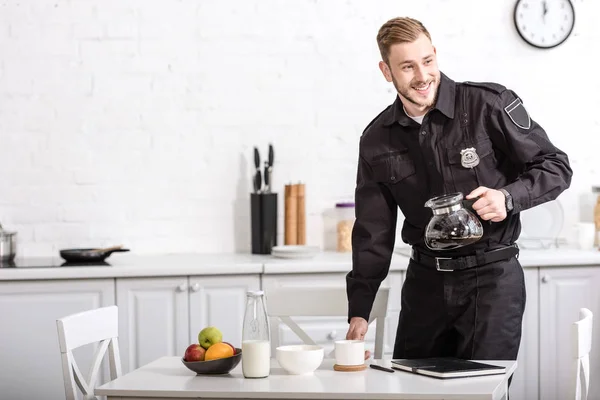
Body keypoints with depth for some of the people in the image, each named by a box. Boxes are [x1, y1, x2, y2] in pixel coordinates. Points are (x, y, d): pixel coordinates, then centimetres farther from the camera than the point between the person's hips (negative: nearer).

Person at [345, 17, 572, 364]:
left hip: (492, 277, -4)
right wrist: (359, 312, 1)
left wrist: (508, 197, -22)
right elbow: (373, 232, 6)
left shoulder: (490, 104, -9)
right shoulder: (378, 140, 3)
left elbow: (556, 167, -3)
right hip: (425, 279, 4)